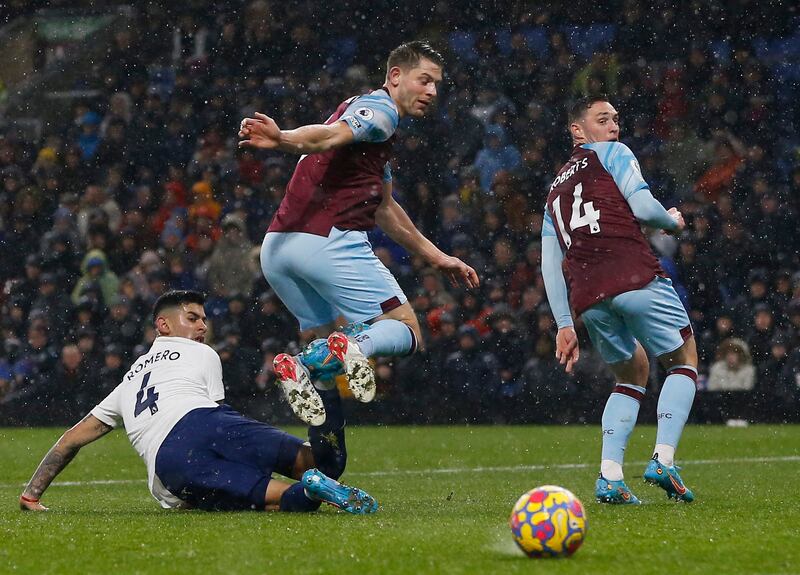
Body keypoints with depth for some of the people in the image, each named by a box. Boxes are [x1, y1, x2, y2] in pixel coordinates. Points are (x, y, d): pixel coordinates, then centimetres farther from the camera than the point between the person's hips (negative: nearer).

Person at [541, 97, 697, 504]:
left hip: (587, 298, 6)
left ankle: (610, 477, 3)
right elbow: (642, 206, -4)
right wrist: (673, 222, 17)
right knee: (683, 360, 13)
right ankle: (663, 460, -7)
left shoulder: (555, 190, 29)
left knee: (631, 376, 23)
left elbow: (550, 265, 21)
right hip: (635, 279, -6)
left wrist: (564, 325, 19)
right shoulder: (613, 154, 11)